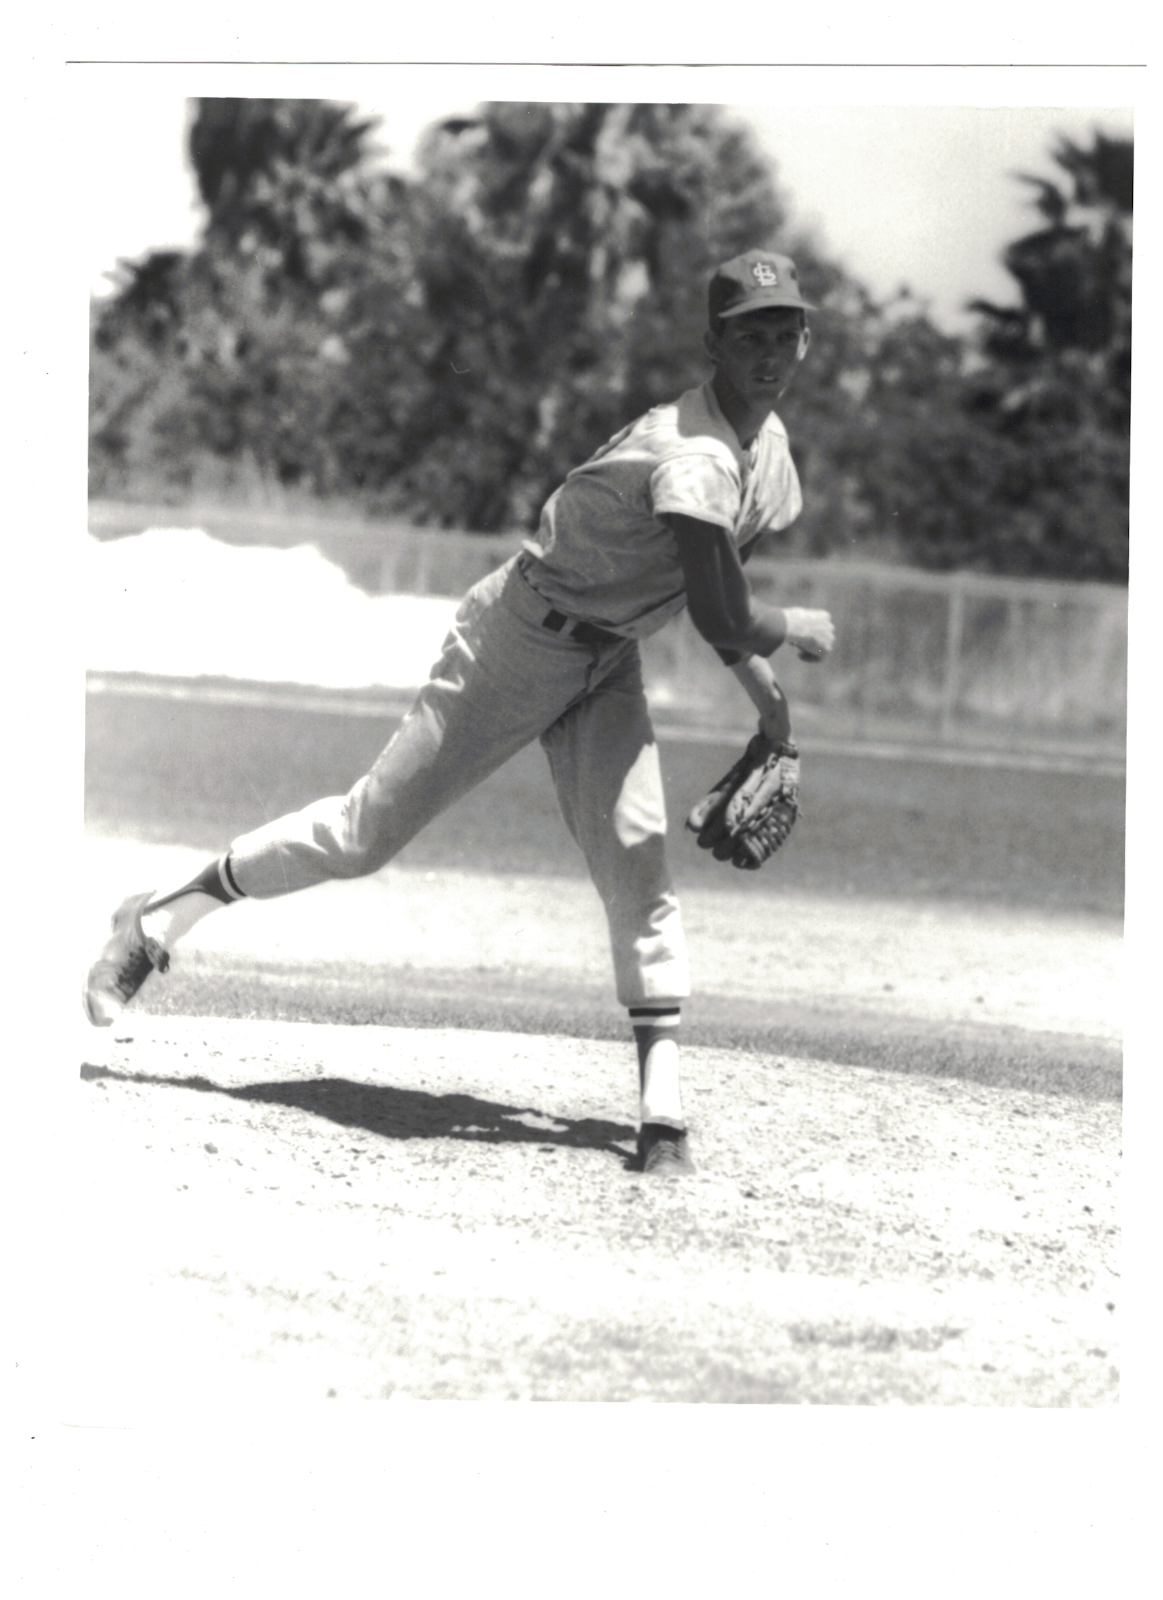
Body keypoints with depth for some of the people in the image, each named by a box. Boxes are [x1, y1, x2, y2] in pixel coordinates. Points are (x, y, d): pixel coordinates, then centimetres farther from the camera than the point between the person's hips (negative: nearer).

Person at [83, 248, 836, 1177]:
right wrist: (801, 629, -14)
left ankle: (664, 1106, -11)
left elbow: (708, 594, 16)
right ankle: (161, 919, 14)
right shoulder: (693, 458, -29)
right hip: (523, 639, -7)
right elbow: (722, 617, -33)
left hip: (606, 664, 7)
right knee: (368, 832, -2)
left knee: (639, 861, -8)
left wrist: (761, 682, 5)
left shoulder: (767, 445, 1)